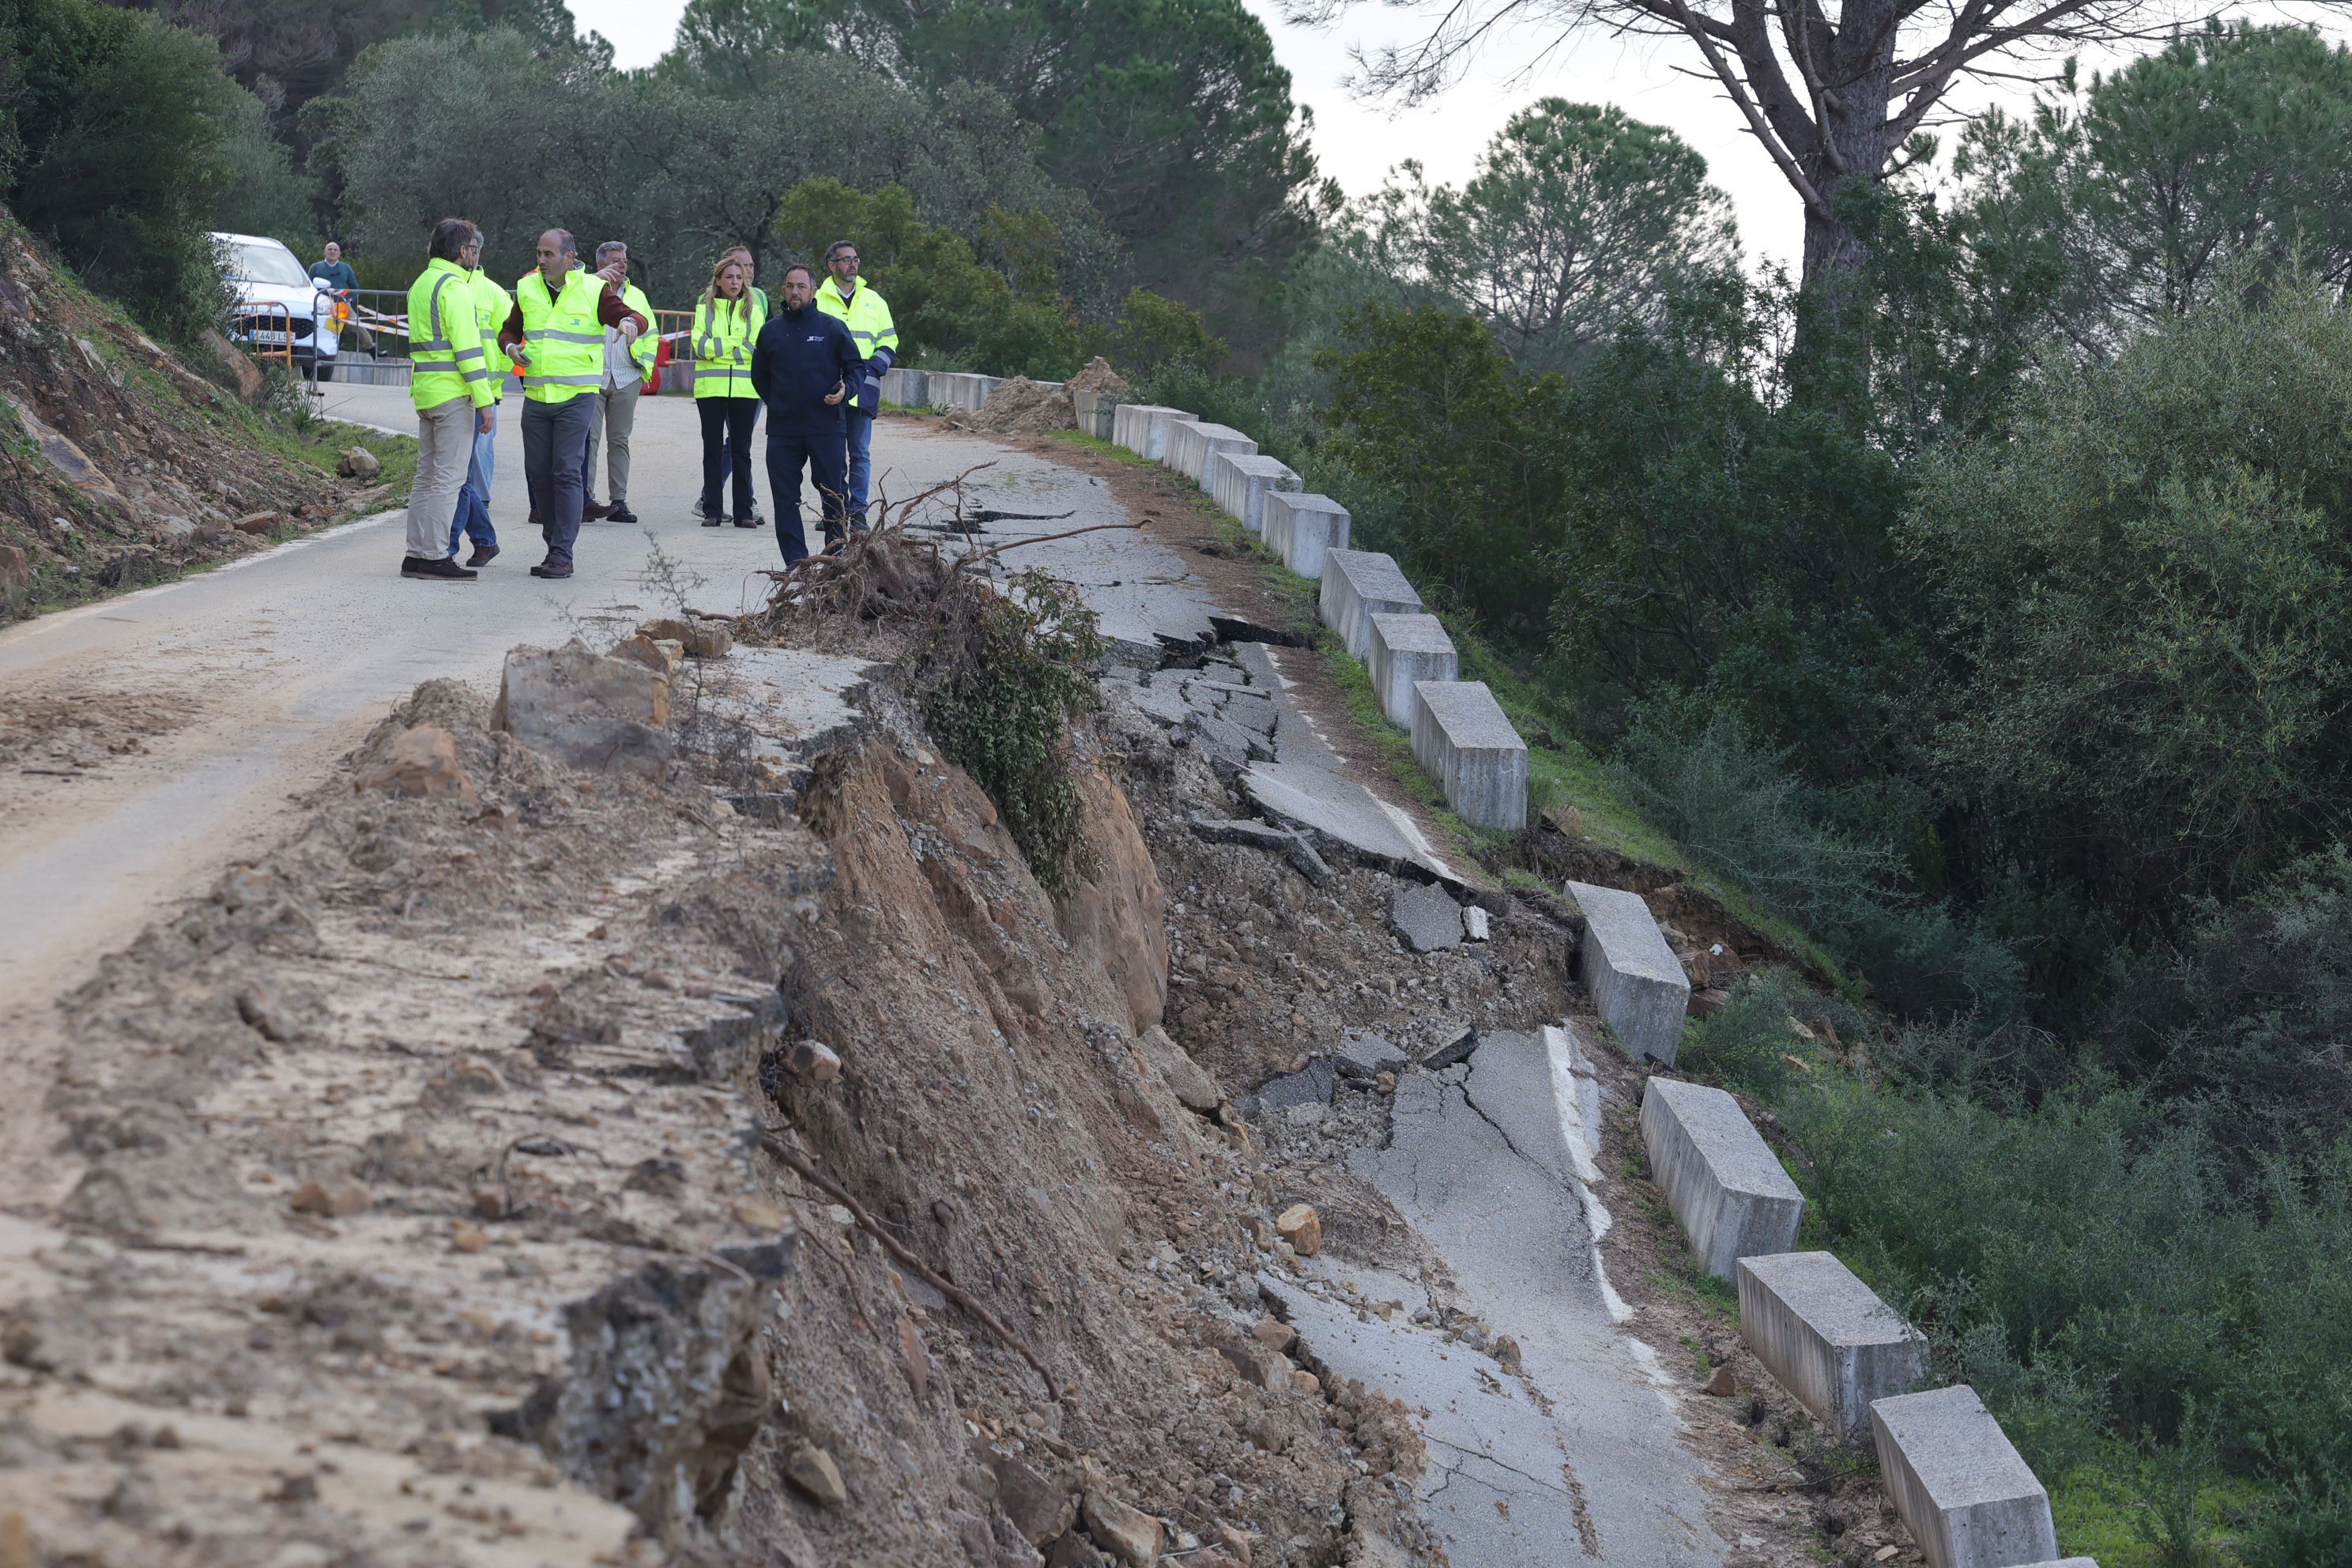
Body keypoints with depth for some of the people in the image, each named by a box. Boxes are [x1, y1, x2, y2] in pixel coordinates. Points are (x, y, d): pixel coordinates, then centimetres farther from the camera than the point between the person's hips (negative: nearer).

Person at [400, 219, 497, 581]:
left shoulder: (420, 284, 18)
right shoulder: (454, 287, -12)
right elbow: (467, 347, -17)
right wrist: (484, 400, -17)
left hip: (425, 390, 9)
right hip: (453, 393, -9)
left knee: (427, 475, 12)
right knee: (449, 476, -7)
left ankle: (416, 555, 14)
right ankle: (436, 556, -8)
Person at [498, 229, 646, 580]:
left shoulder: (594, 290, -4)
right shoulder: (527, 289, 9)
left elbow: (638, 320, -6)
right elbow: (509, 330, 20)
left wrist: (630, 321, -29)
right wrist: (511, 347, -3)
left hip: (576, 397, -5)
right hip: (535, 397, 5)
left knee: (566, 473, -10)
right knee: (538, 473, 6)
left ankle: (562, 554, -7)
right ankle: (553, 546, 17)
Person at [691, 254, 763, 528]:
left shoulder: (751, 308, 8)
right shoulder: (705, 307, 7)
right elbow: (699, 345, -7)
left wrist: (717, 347, -12)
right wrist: (736, 344, -11)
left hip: (745, 389, 1)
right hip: (711, 388, 0)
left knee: (741, 450, 3)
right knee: (713, 449, 2)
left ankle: (743, 512, 6)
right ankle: (712, 512, 5)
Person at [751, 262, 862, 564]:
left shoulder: (831, 328, 1)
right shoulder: (771, 331, 10)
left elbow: (857, 366, 7)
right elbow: (759, 375, 22)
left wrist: (845, 389, -11)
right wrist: (775, 402, 13)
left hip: (827, 428, -3)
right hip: (782, 430, 3)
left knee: (834, 494, 0)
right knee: (785, 498, 2)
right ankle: (795, 561, 7)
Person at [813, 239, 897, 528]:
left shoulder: (873, 301, 13)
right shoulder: (817, 300, 5)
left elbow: (889, 341, 15)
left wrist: (870, 369, -1)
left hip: (863, 391, 2)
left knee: (861, 453, 2)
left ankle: (857, 512, 6)